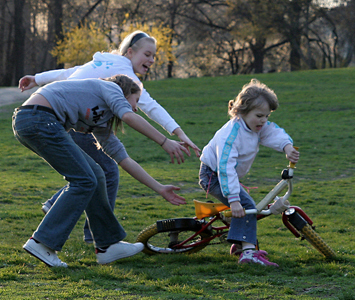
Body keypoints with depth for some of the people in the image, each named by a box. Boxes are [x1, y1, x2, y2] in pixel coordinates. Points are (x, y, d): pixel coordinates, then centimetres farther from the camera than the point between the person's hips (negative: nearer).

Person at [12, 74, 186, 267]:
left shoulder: (100, 126, 28)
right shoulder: (110, 88, 6)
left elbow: (124, 160, 29)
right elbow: (129, 117, -14)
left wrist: (160, 189, 29)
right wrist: (165, 142, -14)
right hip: (39, 119, -10)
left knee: (94, 176, 12)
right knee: (84, 181, -6)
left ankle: (107, 246, 16)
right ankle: (42, 242, -9)